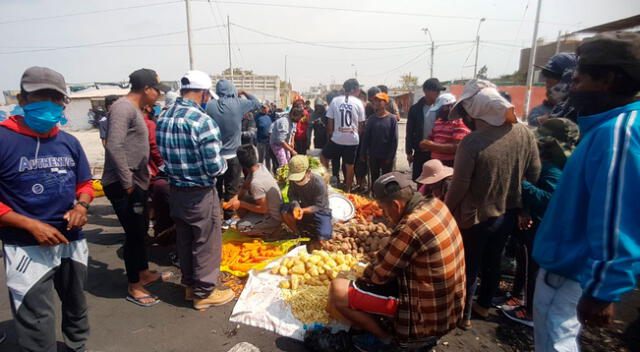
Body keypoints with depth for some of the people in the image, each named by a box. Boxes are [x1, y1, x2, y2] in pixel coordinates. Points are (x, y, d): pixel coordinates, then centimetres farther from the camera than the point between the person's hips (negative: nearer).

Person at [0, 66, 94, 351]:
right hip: (27, 247, -5)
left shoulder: (69, 142, 3)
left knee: (76, 305, 25)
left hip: (72, 241, 6)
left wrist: (82, 206, -9)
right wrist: (31, 225, -21)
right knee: (37, 325, 1)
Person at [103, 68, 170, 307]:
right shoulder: (123, 107, -16)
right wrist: (127, 183, -20)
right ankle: (134, 288, 15)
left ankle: (143, 273, 36)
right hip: (123, 186, -10)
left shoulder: (134, 109, 15)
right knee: (134, 233, -1)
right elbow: (114, 147, -25)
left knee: (141, 230, 19)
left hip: (137, 183, 10)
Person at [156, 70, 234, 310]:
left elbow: (165, 154, 10)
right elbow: (215, 167, -23)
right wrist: (222, 163, -3)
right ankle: (204, 292, 25)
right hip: (200, 194, -7)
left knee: (184, 241, 20)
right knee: (206, 243, 10)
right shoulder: (202, 121, -23)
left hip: (175, 190, 7)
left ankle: (190, 285, 38)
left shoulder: (163, 118, 1)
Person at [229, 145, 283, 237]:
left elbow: (263, 209, -26)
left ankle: (273, 229, 0)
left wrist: (240, 204, -18)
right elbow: (245, 185, 6)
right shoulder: (260, 167, -8)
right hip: (272, 206, 8)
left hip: (274, 217, -8)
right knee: (239, 200, 8)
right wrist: (236, 197, -11)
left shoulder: (256, 183, -33)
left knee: (241, 227, -12)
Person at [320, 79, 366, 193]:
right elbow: (361, 125, 2)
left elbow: (330, 122, 3)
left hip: (336, 138, 0)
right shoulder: (358, 103, -1)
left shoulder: (335, 100, 0)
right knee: (350, 166, 12)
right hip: (353, 140, 1)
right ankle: (348, 190, 23)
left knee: (323, 157, 21)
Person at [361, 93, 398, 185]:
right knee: (374, 179, 14)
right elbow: (366, 137, 4)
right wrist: (364, 153, 0)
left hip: (386, 156, -3)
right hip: (373, 156, 3)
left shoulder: (392, 119, -6)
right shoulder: (371, 118, 2)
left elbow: (394, 139, -7)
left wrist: (391, 156, -12)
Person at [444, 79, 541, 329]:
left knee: (469, 267, 14)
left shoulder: (472, 142, -29)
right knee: (493, 261, 24)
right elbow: (534, 175, 0)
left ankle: (464, 315, 33)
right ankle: (484, 305, 45)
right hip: (508, 214, 6)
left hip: (475, 217, -5)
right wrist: (515, 200, 14)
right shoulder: (525, 133, -10)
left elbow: (459, 187, -23)